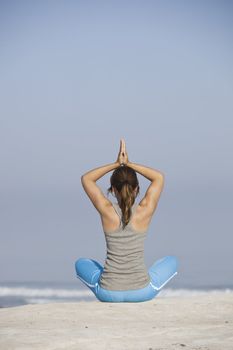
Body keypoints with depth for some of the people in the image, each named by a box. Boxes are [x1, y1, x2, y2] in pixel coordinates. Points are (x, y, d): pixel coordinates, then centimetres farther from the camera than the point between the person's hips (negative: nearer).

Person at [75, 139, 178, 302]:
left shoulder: (107, 211, -7)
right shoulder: (144, 211, -6)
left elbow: (86, 178, 11)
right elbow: (159, 177, 12)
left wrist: (117, 164, 9)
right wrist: (129, 164, 10)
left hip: (108, 293, 0)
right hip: (142, 292, 0)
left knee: (81, 263, 31)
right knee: (172, 260, 29)